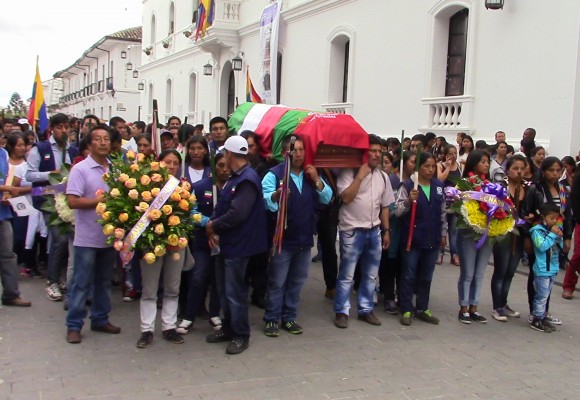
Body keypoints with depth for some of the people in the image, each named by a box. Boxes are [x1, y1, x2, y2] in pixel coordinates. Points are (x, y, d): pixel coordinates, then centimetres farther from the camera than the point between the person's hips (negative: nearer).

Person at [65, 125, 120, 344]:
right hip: (87, 237, -5)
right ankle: (74, 325, 13)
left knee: (104, 281, 16)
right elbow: (72, 201, -17)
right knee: (81, 283, 3)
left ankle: (100, 319, 28)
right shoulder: (80, 169, -10)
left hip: (110, 235, 5)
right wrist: (100, 201, -17)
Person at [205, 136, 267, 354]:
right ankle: (228, 328, 30)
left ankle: (241, 336, 13)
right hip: (225, 242, 10)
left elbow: (237, 214, -27)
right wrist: (213, 230, -5)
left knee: (235, 292, -1)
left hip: (237, 245, -9)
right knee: (223, 290, 16)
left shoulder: (248, 180, -19)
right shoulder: (234, 178, 13)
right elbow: (221, 208, 12)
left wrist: (213, 226, -14)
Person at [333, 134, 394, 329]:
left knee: (371, 274, 13)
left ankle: (366, 309, 25)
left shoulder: (383, 176, 9)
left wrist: (386, 230, 11)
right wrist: (360, 176, -20)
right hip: (352, 231, -6)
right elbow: (346, 198, -20)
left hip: (374, 231, 6)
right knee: (346, 274, 0)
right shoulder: (350, 172, -8)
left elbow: (385, 206, 15)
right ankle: (341, 311, 10)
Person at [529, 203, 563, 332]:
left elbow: (559, 248, 15)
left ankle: (543, 317, 25)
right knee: (542, 296, -4)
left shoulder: (554, 229, 8)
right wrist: (552, 234, -16)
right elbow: (542, 246, -22)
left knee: (546, 295, 16)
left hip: (552, 269, 7)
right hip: (542, 270, -7)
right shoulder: (537, 230, -11)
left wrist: (559, 237, -3)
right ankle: (537, 320, 4)